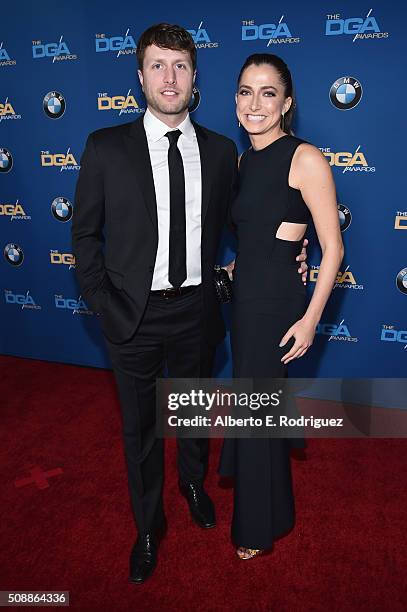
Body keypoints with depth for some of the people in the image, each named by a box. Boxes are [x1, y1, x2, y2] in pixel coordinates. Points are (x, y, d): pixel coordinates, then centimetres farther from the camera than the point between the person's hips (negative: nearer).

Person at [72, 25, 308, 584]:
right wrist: (103, 304, -8)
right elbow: (84, 233, -1)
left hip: (196, 310, 2)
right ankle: (148, 526, 40)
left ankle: (194, 483, 54)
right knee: (140, 426, 15)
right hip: (133, 314, -1)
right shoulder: (106, 147, -6)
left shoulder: (221, 151, 1)